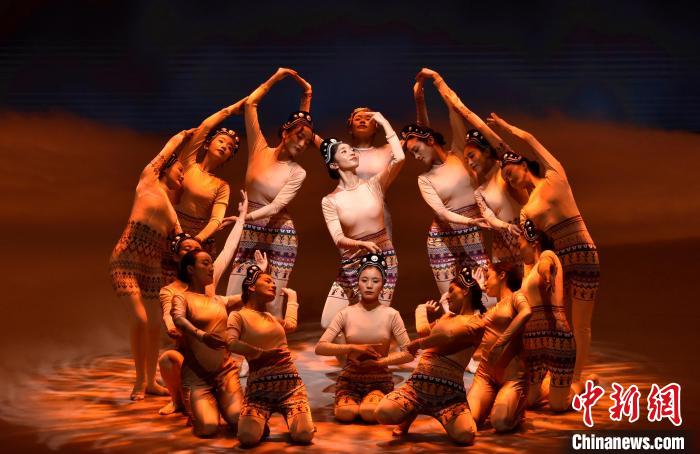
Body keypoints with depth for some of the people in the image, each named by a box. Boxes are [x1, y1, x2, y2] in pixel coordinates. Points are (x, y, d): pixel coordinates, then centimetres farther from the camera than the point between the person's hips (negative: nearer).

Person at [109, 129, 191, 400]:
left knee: (155, 324, 1)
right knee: (139, 319, -14)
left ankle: (150, 381, 14)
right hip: (127, 262, -6)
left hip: (153, 267, 7)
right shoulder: (148, 180, 5)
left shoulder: (172, 212, 20)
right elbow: (173, 143, 10)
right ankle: (140, 380, 1)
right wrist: (186, 134, 22)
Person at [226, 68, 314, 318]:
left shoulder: (297, 173, -3)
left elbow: (277, 206, -15)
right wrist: (276, 77, 0)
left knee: (273, 306, -2)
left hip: (279, 235, -1)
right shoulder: (259, 149, 1)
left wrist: (245, 217, -28)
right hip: (249, 233, 1)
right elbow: (250, 104, -3)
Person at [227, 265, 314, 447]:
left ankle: (286, 413, 15)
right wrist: (262, 353, -18)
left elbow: (291, 325, 6)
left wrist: (291, 297, 22)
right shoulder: (239, 315, 1)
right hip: (259, 386, -4)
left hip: (290, 383, 4)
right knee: (248, 438, -26)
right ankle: (263, 421, 8)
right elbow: (232, 344, -16)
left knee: (304, 435, -19)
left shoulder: (272, 317, 23)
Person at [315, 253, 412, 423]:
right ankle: (343, 402, 5)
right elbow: (320, 348, -11)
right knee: (346, 414, -30)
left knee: (369, 413, -31)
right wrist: (353, 348, -23)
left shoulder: (391, 315, -4)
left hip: (380, 380, 0)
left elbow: (409, 353, -7)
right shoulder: (345, 314, -4)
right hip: (350, 378, 0)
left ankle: (373, 401, 4)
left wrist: (379, 362, -20)